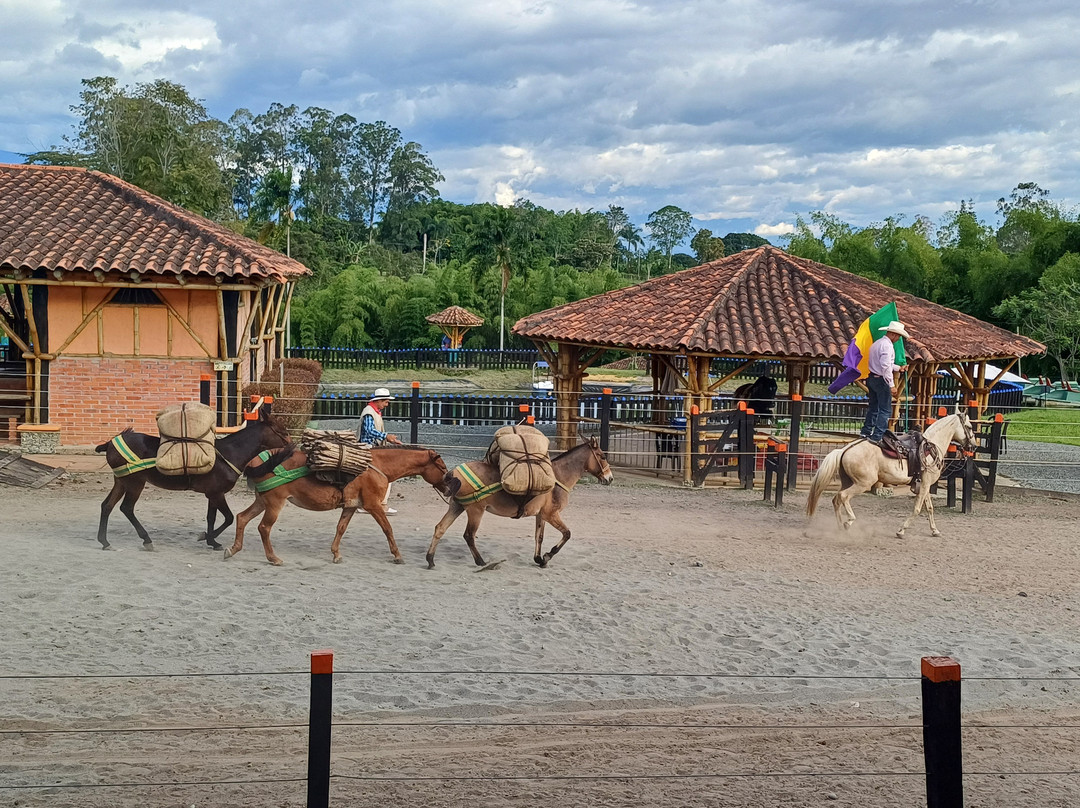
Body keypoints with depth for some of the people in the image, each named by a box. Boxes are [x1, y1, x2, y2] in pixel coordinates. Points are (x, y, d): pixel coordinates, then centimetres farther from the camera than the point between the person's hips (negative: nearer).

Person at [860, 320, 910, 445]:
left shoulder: (877, 343, 14)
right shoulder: (887, 345, -18)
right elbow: (886, 367, -25)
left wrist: (898, 368, 34)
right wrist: (892, 385, -24)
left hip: (871, 378, 10)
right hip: (881, 380, -10)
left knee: (873, 407, 21)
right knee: (885, 410, -5)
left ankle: (866, 431, 27)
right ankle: (877, 436, -10)